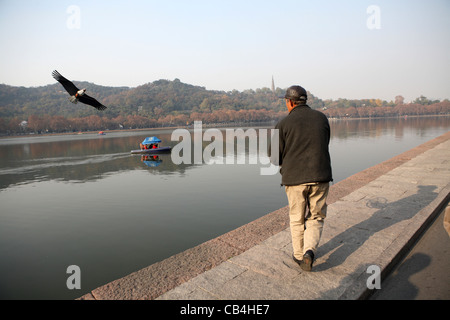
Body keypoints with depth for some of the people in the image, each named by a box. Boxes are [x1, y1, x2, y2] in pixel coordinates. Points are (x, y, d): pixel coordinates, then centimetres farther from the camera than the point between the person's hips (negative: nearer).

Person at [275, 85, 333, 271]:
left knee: (297, 219, 15)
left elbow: (275, 156, -5)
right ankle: (309, 251, -2)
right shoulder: (322, 118, 5)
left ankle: (299, 255, 26)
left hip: (294, 178, -2)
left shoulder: (283, 124, -6)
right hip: (320, 176, 2)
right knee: (316, 218, 15)